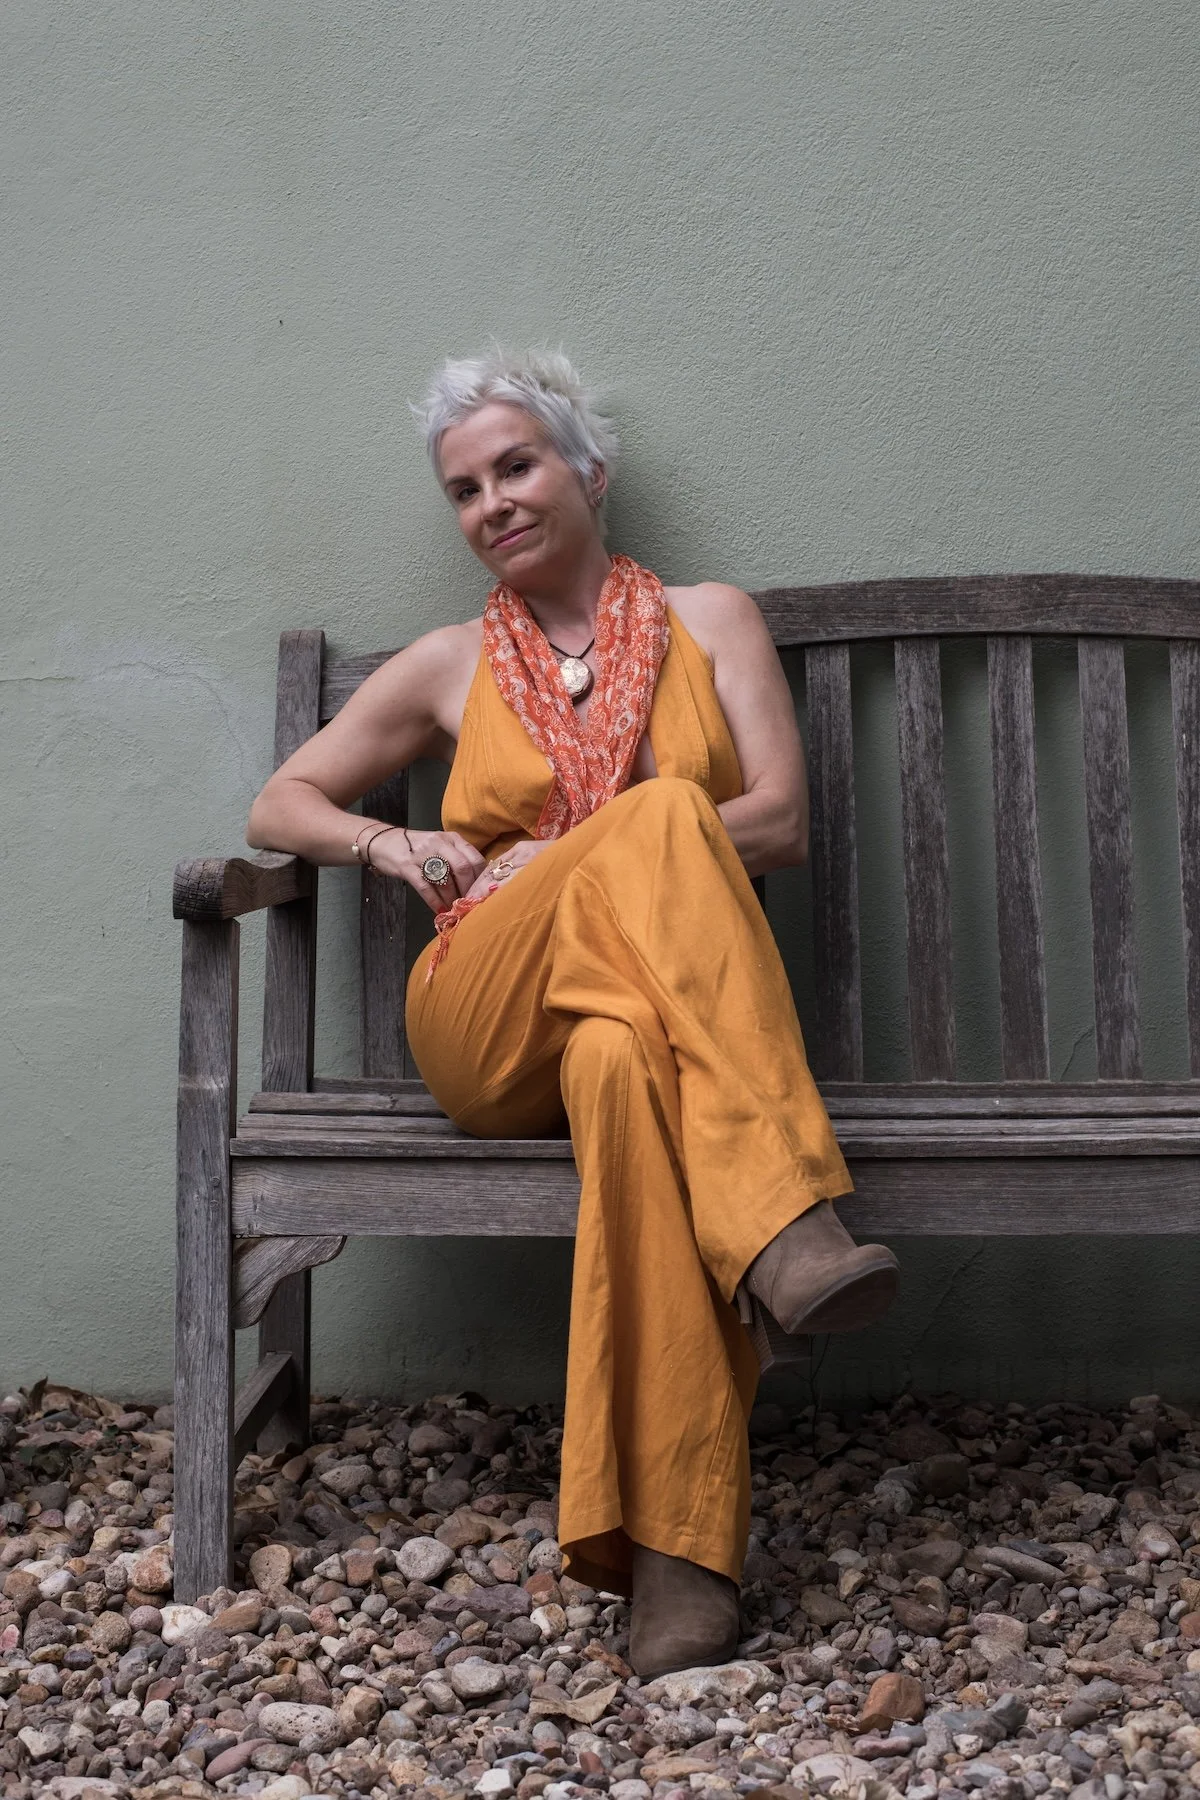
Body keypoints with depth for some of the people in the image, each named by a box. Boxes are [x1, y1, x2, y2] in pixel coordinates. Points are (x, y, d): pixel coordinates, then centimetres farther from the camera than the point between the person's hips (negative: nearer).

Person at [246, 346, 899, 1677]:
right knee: (658, 809, -31)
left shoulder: (707, 619, 15)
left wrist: (560, 860, -7)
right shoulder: (453, 666, 19)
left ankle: (677, 1544, -44)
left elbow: (781, 822, 3)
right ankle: (785, 1223, -45)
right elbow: (279, 806, 20)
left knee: (628, 1057, -41)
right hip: (487, 1032, 0)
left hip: (666, 1006, 0)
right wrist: (389, 843, -3)